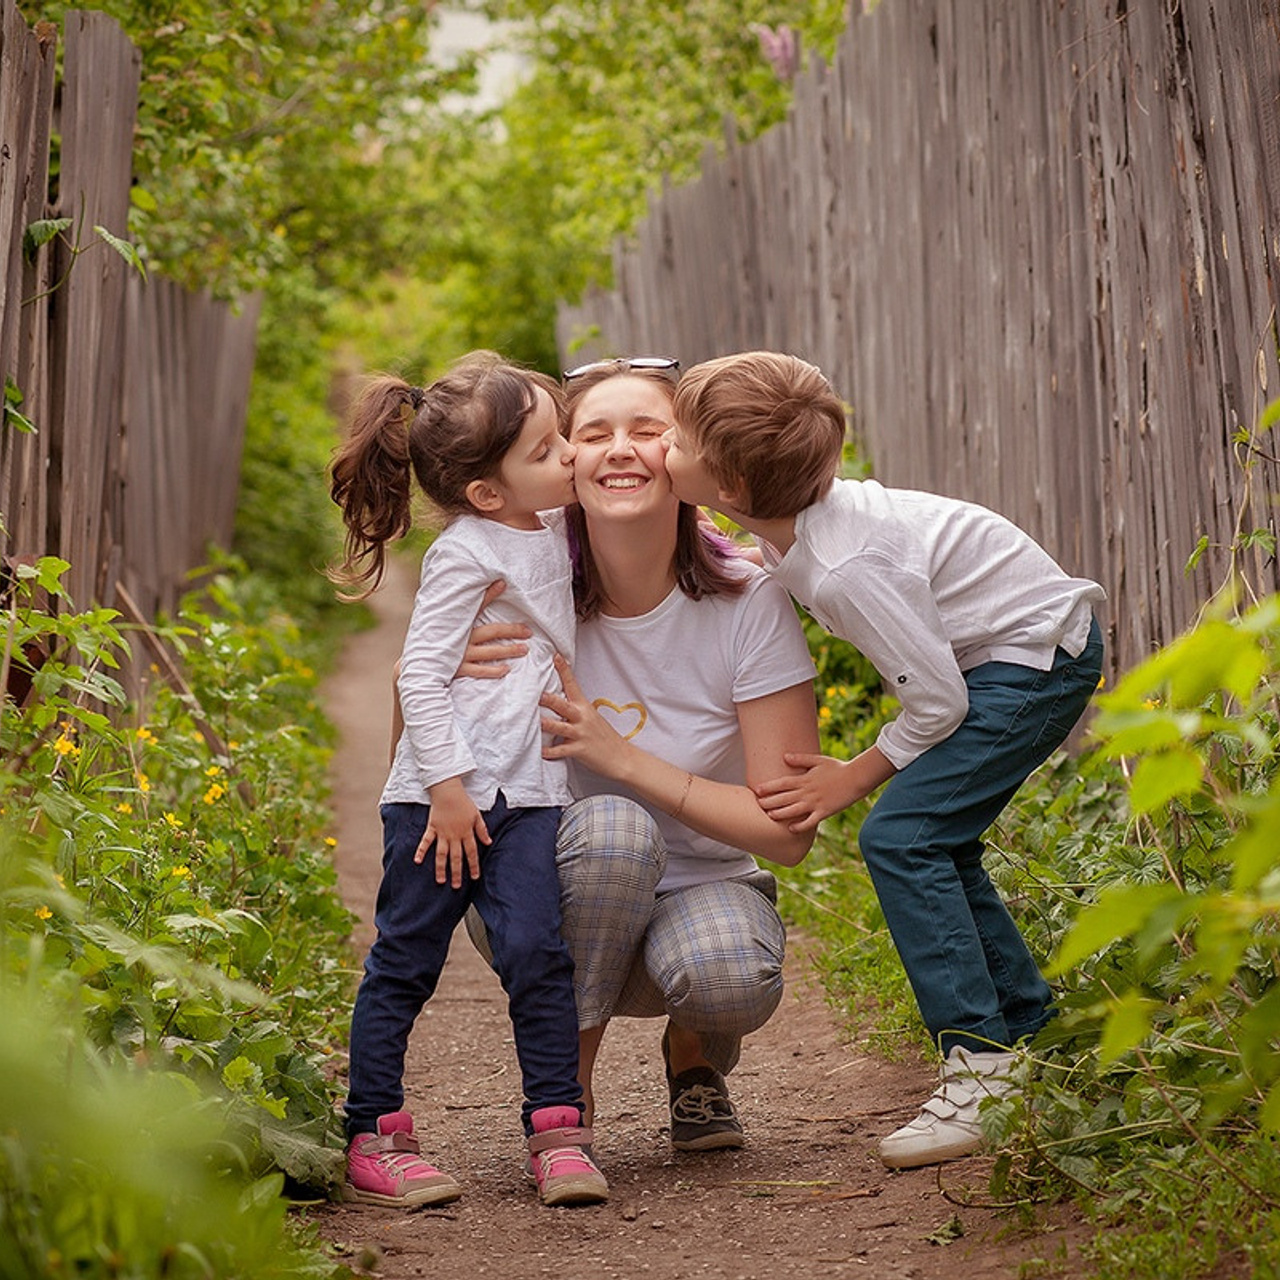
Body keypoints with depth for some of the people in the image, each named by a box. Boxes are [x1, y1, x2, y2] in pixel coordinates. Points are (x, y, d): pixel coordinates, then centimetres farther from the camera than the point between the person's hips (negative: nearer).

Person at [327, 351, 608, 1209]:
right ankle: (374, 1138, 10)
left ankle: (558, 1130, 0)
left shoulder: (554, 528, 12)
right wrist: (448, 785, -17)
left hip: (527, 794, 6)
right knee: (405, 963, 2)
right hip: (442, 796, -6)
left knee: (538, 952, -6)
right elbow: (421, 673, -13)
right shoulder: (465, 553, -11)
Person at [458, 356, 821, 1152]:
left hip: (705, 886, 0)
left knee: (729, 975, -35)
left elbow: (788, 832, -15)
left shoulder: (748, 604, -15)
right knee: (612, 825, -34)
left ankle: (696, 1054, 5)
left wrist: (620, 757, -25)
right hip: (554, 900, 0)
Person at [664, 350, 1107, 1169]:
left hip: (1036, 654, -10)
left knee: (901, 838, -16)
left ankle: (985, 1069, -15)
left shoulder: (843, 568, -30)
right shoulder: (794, 519, -4)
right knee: (935, 845, 13)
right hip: (1015, 651, 10)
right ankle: (1032, 1033, 20)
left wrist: (854, 779, -10)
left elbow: (938, 702, -23)